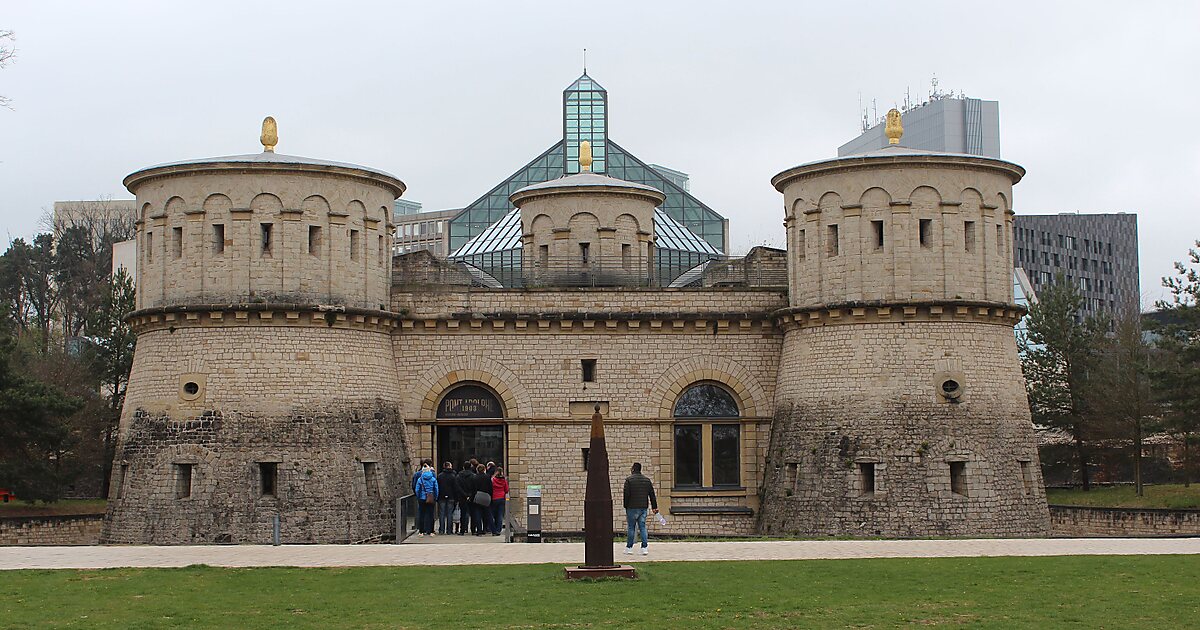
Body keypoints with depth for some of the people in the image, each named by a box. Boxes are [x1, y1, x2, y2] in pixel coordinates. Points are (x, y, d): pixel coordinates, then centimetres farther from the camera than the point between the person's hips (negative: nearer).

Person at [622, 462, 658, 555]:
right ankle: (644, 548, 1)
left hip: (632, 508, -4)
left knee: (631, 527, 3)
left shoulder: (629, 480, -6)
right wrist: (654, 507, 12)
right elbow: (652, 495, 9)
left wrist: (626, 506, 0)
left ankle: (629, 548, 6)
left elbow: (626, 495, -9)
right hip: (643, 507, 4)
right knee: (642, 527, 7)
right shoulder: (647, 480, 9)